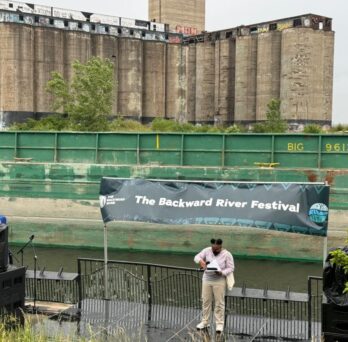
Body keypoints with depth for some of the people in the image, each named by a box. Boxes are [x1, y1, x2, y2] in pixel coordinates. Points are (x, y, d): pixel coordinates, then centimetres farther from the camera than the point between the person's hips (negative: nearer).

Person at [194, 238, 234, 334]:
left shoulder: (227, 254, -11)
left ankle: (219, 324, 10)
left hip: (219, 281, -3)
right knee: (206, 301, 10)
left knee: (219, 303, 1)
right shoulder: (207, 250, -2)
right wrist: (201, 261, -25)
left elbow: (231, 268, -9)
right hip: (206, 280, 4)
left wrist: (222, 273, -26)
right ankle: (205, 322, 21)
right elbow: (197, 257, -2)